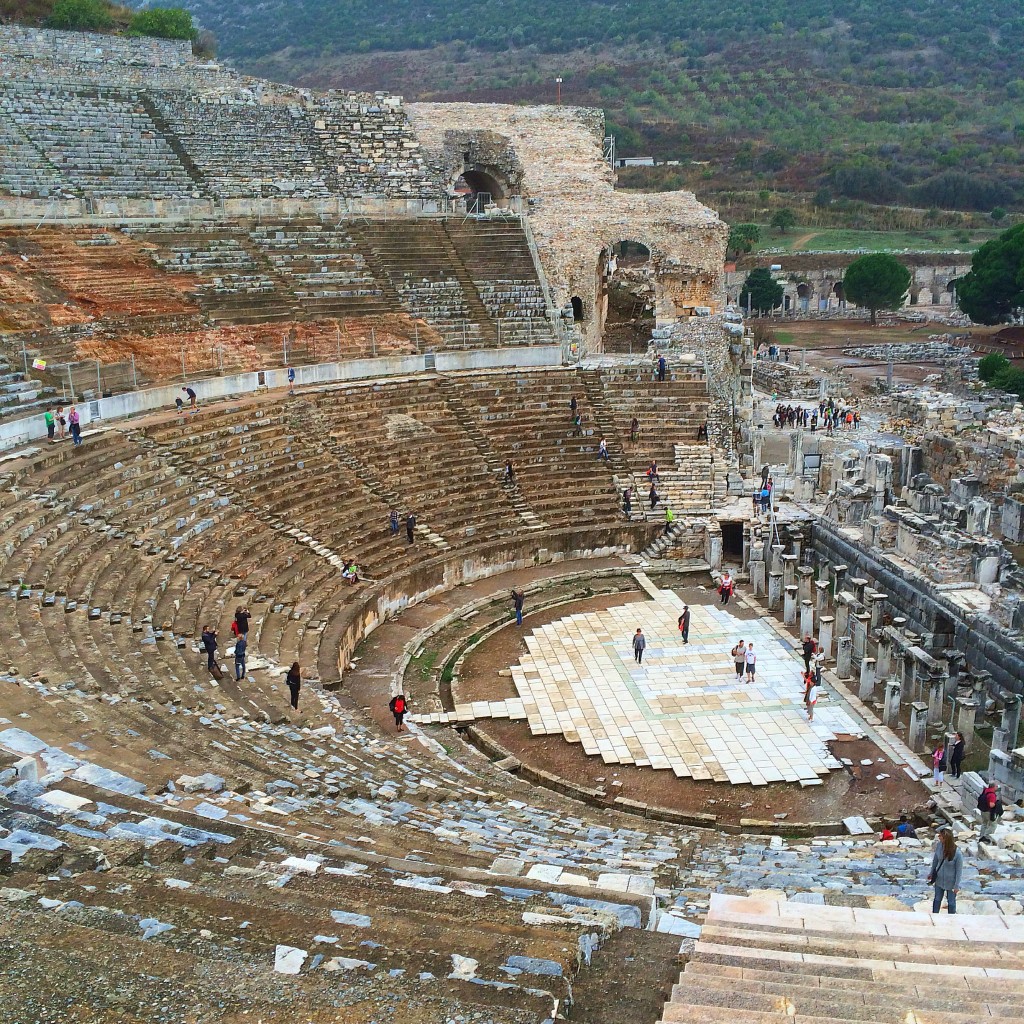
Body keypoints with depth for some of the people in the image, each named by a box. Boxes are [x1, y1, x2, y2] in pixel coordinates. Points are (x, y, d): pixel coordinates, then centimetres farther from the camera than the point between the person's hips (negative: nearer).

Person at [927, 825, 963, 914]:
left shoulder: (958, 853, -32)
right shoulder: (939, 845, -19)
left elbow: (959, 870, -19)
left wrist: (957, 885, -11)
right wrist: (931, 873, 11)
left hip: (951, 882, -4)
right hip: (939, 879, 4)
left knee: (951, 902, 19)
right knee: (937, 899, 23)